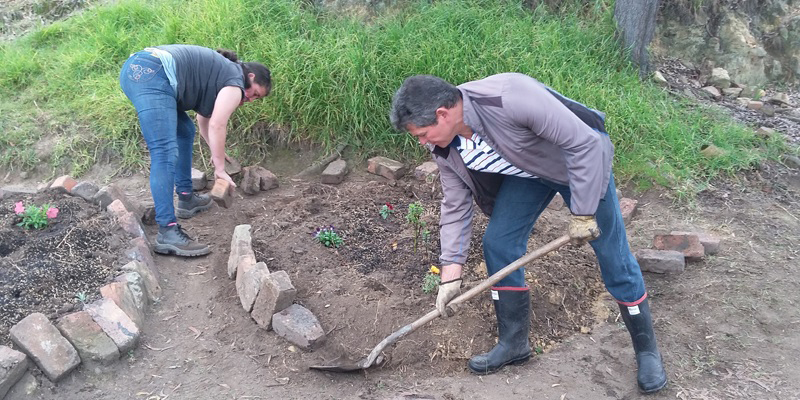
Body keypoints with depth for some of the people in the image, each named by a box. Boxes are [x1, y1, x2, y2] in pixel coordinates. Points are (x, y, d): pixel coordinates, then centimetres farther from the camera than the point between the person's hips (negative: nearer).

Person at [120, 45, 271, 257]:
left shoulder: (220, 71, 30)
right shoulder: (235, 82, 3)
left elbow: (204, 119, 40)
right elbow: (217, 125, -7)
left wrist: (216, 152, 51)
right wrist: (220, 169, 0)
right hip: (153, 75, -11)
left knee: (185, 132, 23)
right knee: (165, 154, -17)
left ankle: (186, 199, 28)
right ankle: (168, 233, -23)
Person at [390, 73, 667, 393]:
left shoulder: (510, 97, -41)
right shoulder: (444, 149, -18)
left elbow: (585, 143, -33)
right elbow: (455, 206, -7)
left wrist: (582, 214, -26)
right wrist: (450, 275, -10)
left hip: (582, 161, -5)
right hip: (525, 171, 6)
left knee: (614, 257, 0)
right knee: (497, 245, -4)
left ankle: (647, 350, 19)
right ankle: (514, 343, 15)